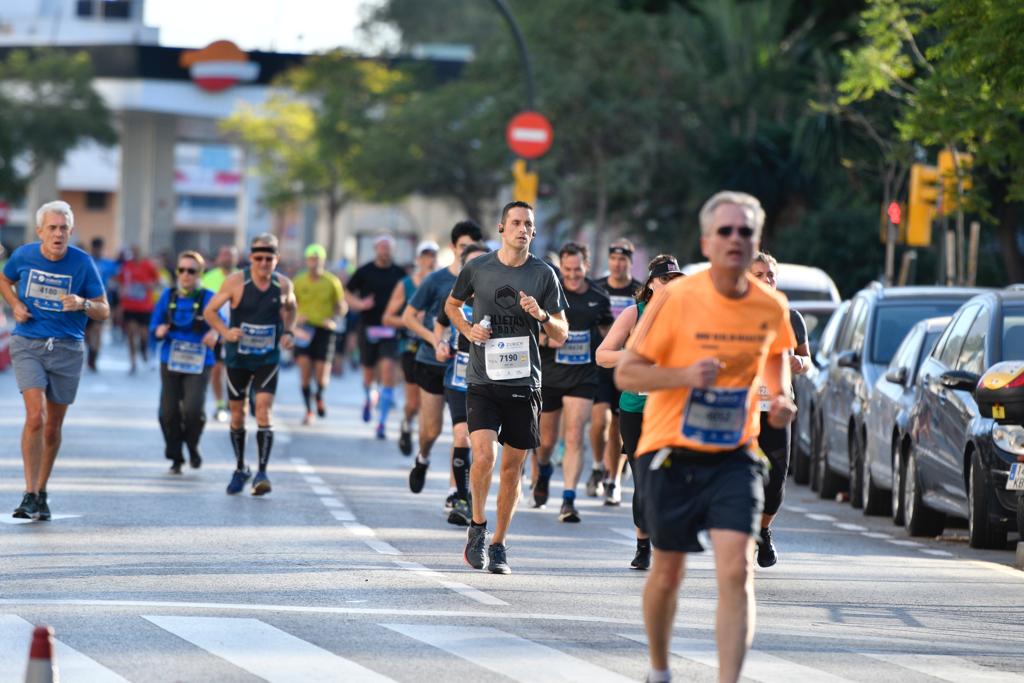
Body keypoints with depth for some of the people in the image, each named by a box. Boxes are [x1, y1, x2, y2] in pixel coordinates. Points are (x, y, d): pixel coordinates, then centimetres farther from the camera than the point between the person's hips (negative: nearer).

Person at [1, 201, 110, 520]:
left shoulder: (82, 263, -6)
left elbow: (104, 311, 0)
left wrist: (82, 304, -22)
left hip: (67, 349, 1)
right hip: (28, 344, -1)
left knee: (53, 426, 8)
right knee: (35, 416, -18)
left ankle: (42, 493, 26)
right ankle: (29, 495, -15)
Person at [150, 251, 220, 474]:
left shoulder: (207, 298, -1)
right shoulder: (168, 296, 7)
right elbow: (154, 326, 10)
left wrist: (214, 334, -32)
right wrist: (159, 331, -14)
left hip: (198, 364, -3)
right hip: (171, 361, 3)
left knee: (193, 409, -17)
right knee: (168, 412, -1)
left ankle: (193, 447, 14)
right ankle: (175, 458, 18)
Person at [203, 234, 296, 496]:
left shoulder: (283, 285, -5)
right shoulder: (236, 282, -12)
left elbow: (290, 308, 17)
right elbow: (209, 311, -5)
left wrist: (288, 331, -1)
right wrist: (225, 332, -22)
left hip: (268, 359, 0)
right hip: (238, 358, 0)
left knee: (264, 410, -15)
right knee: (237, 413, 9)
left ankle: (262, 472, -15)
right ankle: (240, 469, 27)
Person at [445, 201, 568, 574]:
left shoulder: (543, 274, 2)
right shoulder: (477, 268, 1)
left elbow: (562, 334, 6)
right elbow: (452, 304, 20)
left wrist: (541, 315, -14)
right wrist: (468, 329, 1)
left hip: (524, 381, 2)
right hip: (483, 379, -2)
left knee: (513, 466, 6)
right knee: (483, 455, -18)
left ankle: (498, 544, 21)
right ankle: (477, 526, 8)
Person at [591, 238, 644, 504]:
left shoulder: (641, 293, 2)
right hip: (599, 364, 0)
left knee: (618, 426, 6)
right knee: (600, 419, -18)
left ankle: (613, 482, 18)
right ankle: (599, 468, 6)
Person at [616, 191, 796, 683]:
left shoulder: (771, 308, -1)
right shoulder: (676, 299, -12)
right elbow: (625, 373, -9)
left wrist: (781, 396, 3)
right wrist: (685, 375, -25)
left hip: (735, 457, 1)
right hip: (671, 454, -1)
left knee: (736, 570, -16)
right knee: (667, 573, 12)